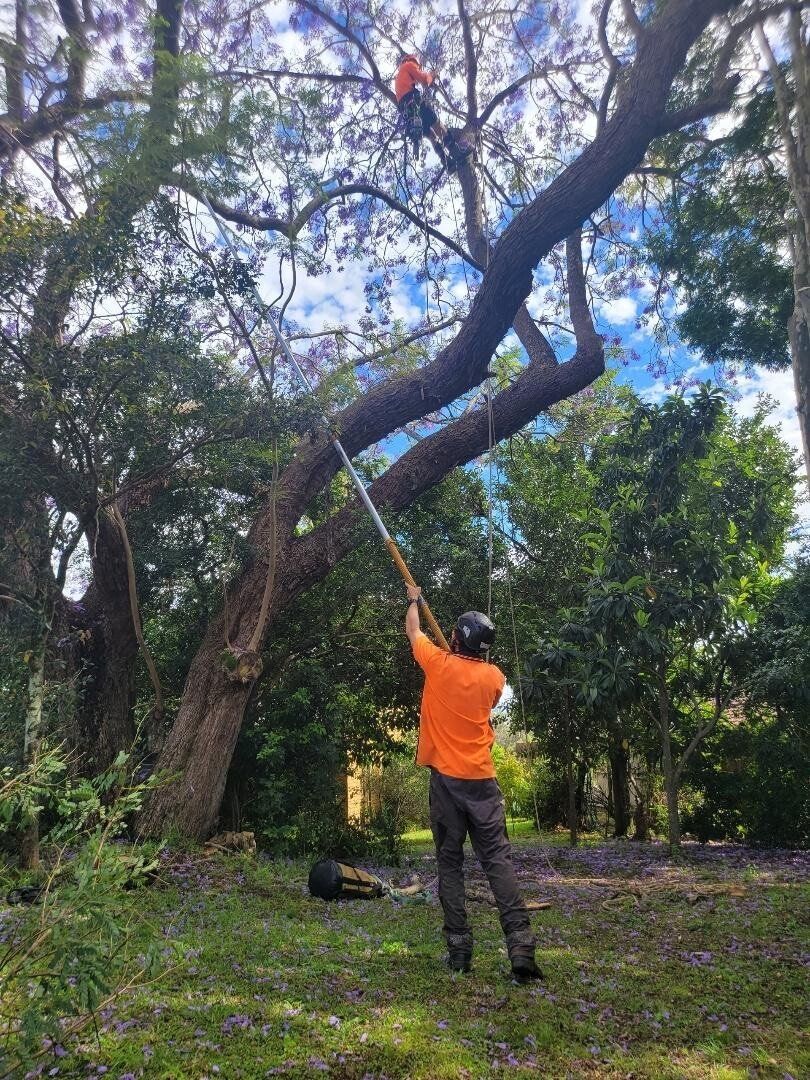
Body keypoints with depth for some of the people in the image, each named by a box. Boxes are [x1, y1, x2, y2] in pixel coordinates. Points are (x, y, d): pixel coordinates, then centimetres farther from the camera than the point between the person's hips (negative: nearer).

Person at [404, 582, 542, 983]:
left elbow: (413, 630, 16)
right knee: (498, 860, 0)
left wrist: (414, 600, 34)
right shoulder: (494, 677, 3)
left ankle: (459, 950, 7)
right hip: (482, 780, 1)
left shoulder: (438, 663, -3)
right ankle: (520, 947, -9)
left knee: (450, 865, 7)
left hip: (445, 779, -1)